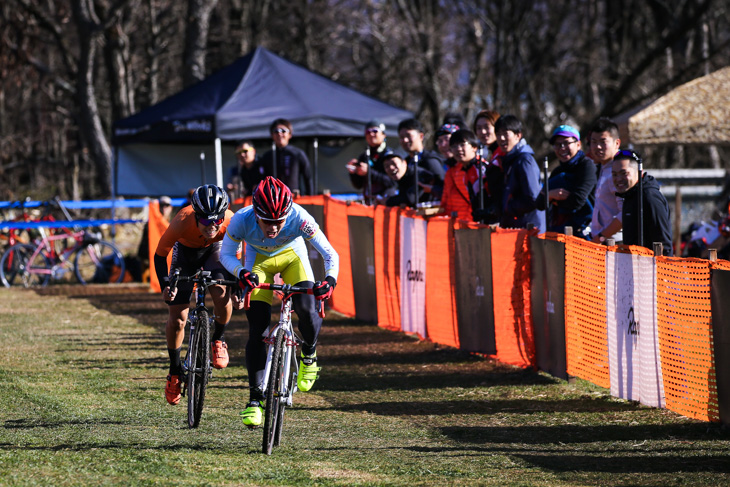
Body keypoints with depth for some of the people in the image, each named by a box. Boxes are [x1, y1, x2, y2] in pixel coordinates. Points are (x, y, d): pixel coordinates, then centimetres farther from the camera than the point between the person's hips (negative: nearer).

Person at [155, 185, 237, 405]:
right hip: (186, 250, 0)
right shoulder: (182, 221, -39)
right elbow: (160, 255, -23)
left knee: (222, 295, -30)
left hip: (214, 250, 0)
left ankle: (218, 339, -1)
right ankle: (175, 371, 18)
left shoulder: (231, 222, -35)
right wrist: (165, 285, -36)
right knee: (177, 318, -4)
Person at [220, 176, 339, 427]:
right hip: (258, 260, 0)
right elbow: (226, 255, -18)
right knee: (257, 330, -10)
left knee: (306, 310, -25)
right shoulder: (241, 220, -35)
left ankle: (309, 355, 7)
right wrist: (241, 272, -38)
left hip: (292, 255, 0)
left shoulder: (299, 218, -37)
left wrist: (330, 279, -48)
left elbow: (330, 255, -29)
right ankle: (255, 398, -1)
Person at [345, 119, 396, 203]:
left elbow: (392, 181, -14)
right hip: (368, 202, 5)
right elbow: (358, 185, 15)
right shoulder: (363, 157, 14)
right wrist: (353, 173, -4)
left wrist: (369, 172, -19)